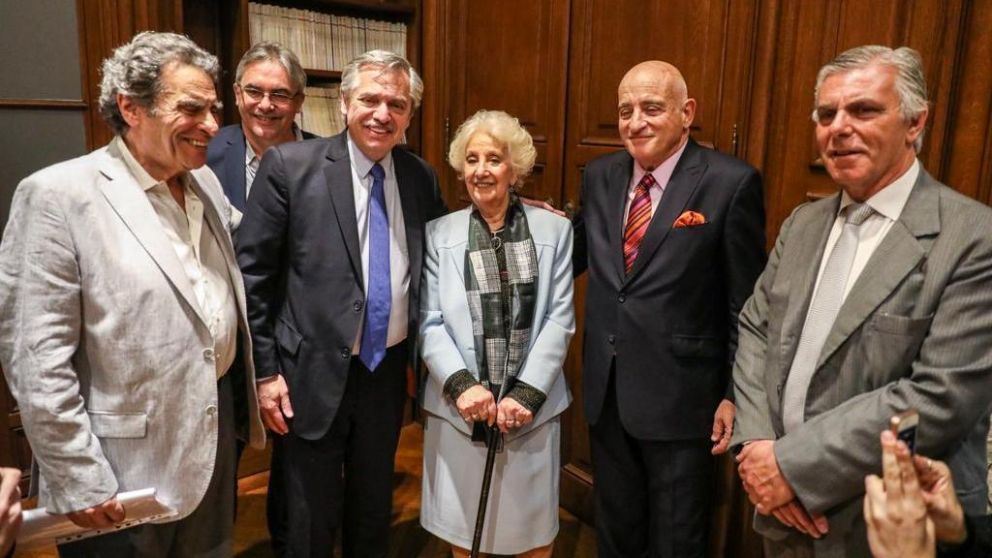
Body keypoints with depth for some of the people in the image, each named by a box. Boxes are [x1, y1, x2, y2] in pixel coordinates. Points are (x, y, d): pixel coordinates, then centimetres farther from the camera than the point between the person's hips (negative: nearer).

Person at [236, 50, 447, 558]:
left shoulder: (421, 177, 2)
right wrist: (264, 370, -8)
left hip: (388, 370, 4)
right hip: (314, 374, -3)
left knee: (374, 508, 22)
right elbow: (251, 273, -8)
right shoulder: (290, 165, -10)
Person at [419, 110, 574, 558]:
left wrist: (526, 394, -11)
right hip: (458, 406, 1)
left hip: (532, 405, 0)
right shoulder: (439, 233, 2)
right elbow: (430, 323, -2)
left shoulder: (554, 229, 1)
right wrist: (462, 385, -16)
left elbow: (560, 320, -3)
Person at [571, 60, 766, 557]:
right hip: (605, 390, 5)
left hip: (680, 395, -4)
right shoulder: (600, 176, 3)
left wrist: (735, 394, -9)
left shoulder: (731, 183, -13)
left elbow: (746, 304, -10)